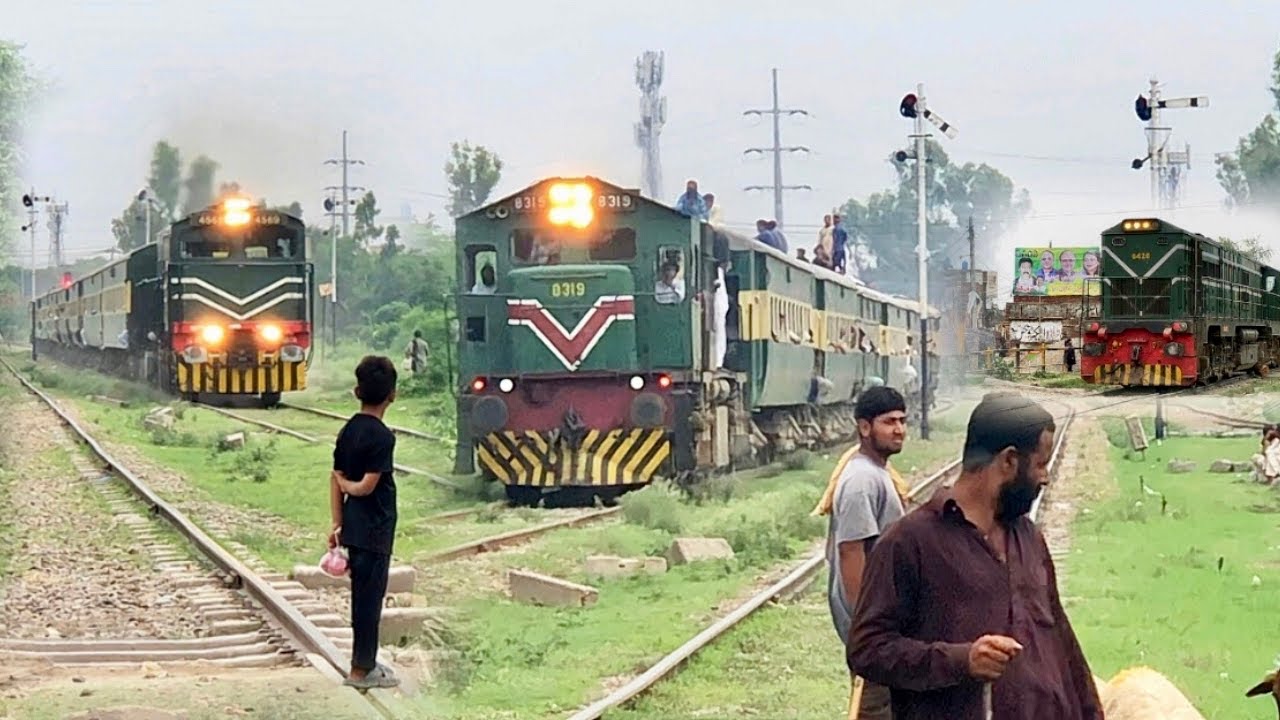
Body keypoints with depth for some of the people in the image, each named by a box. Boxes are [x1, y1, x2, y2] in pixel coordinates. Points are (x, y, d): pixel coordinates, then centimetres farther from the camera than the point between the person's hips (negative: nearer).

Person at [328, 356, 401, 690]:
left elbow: (337, 481, 9)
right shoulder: (381, 436, -17)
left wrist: (338, 524, 12)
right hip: (375, 529, -8)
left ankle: (366, 662, 25)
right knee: (370, 596, 0)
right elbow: (366, 486, -20)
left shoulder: (348, 431, 7)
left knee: (363, 595, 16)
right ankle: (361, 670, 5)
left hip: (353, 527, 8)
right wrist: (345, 483, 0)